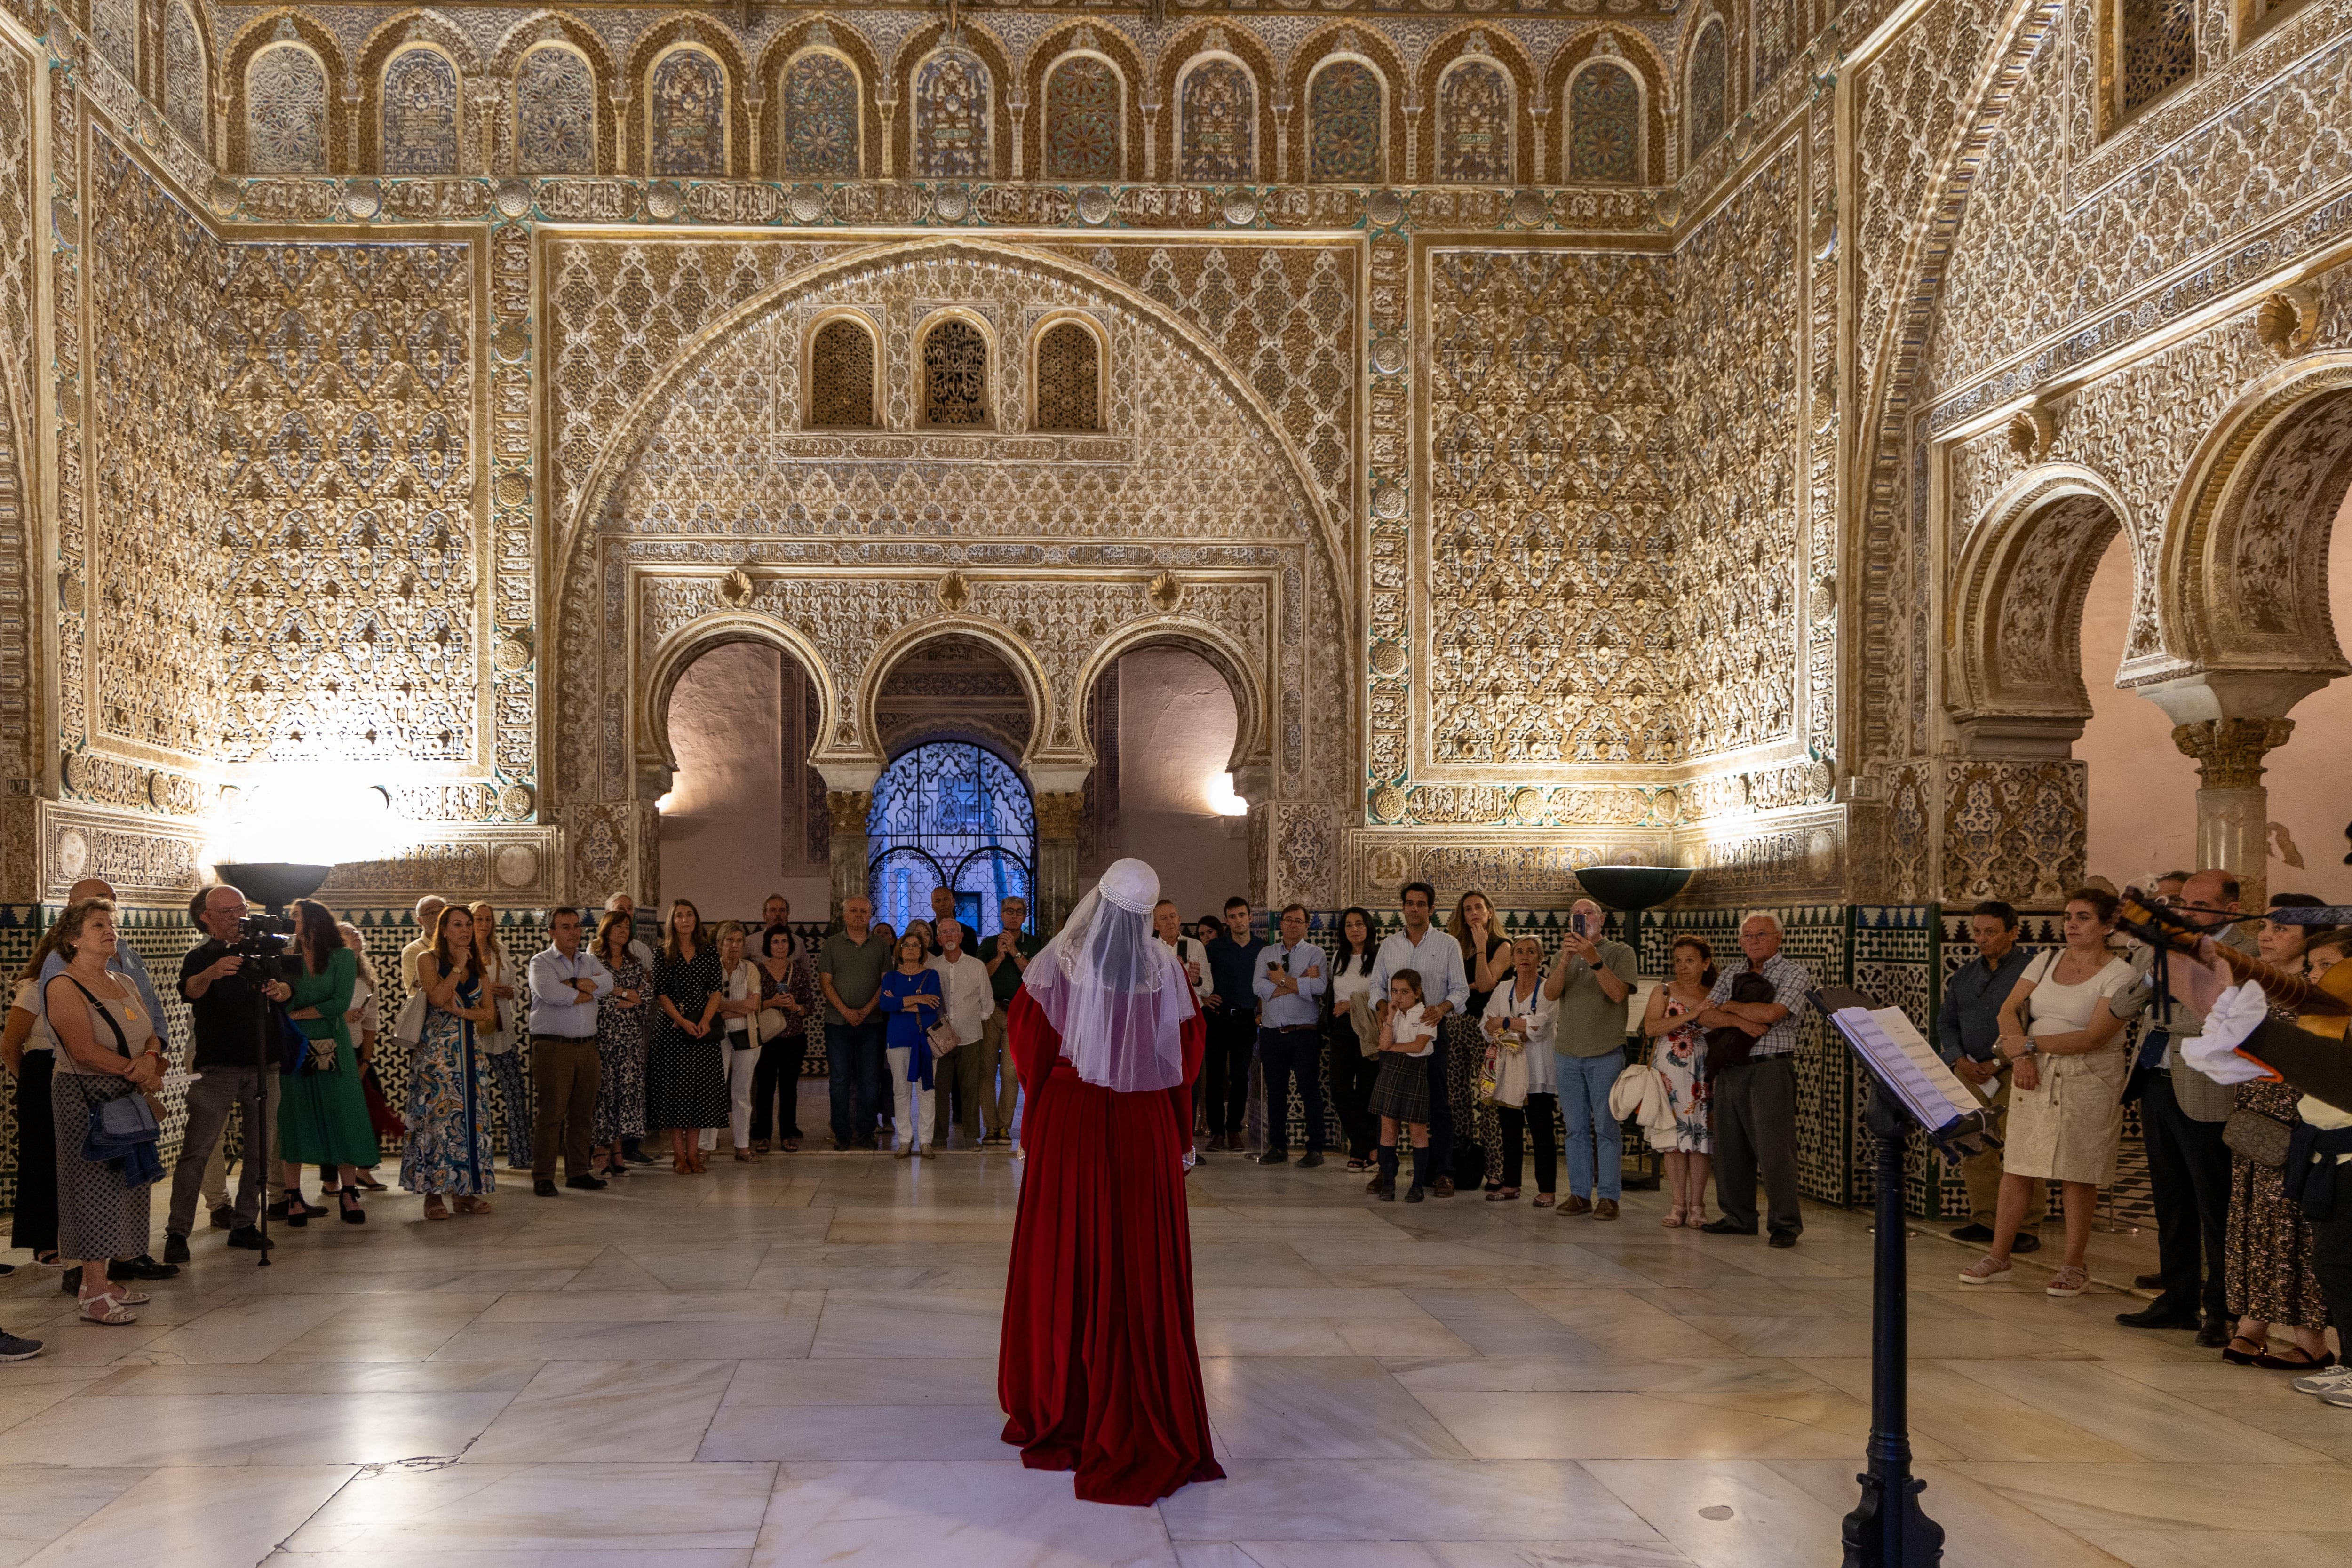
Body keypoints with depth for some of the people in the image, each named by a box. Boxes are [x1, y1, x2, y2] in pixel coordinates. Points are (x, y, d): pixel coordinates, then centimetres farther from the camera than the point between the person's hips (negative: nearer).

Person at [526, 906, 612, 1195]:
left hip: (587, 1047, 5)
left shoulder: (590, 960, 16)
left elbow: (607, 983, -4)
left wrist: (570, 983, -14)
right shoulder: (541, 962, 0)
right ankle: (543, 1178, -2)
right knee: (551, 1114, -7)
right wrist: (589, 992, -7)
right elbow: (551, 993, -19)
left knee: (583, 1114, 9)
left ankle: (578, 1172, 19)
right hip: (553, 1048, -5)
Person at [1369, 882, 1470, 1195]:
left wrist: (1443, 1007, -19)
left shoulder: (1448, 945, 2)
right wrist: (1383, 1005, -5)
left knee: (1436, 1104, -1)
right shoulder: (1389, 944, 12)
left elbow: (1460, 988, 0)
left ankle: (1443, 1173, 4)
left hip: (1432, 1030, -3)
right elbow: (1377, 983, 15)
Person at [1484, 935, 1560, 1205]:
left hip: (1537, 1069, -4)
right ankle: (1510, 1185, 16)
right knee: (1509, 1129, 7)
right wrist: (1519, 1028, -13)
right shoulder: (1503, 989, 13)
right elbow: (1487, 1024, 4)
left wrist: (1504, 1022, -8)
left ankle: (1547, 1190, 1)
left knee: (1541, 1131, -3)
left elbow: (1540, 1024, -17)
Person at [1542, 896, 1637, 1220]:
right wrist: (1566, 958, -16)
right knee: (1576, 1129, 7)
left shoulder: (1620, 952, 2)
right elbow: (1550, 994, -2)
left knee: (1607, 1128, -3)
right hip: (1569, 1053, 4)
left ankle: (1608, 1196, 1)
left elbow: (1618, 993, -13)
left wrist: (1594, 958, -22)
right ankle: (1579, 1193, 12)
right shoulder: (1563, 956, 14)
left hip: (1606, 1053, -4)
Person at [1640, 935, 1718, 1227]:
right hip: (1669, 1073, 0)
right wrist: (1690, 1015, -16)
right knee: (1673, 1138, -1)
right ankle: (1679, 1205, 6)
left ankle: (1697, 1206, 7)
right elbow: (1651, 1028, -11)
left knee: (1699, 1138, -1)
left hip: (1703, 1075, 0)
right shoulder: (1663, 993, 6)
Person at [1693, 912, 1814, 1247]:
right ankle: (1739, 1217, 20)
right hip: (1730, 1069, 6)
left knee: (1775, 1149, -8)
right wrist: (1739, 1021, -12)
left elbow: (1771, 1013, -17)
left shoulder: (1794, 974, -2)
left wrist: (1729, 1006, -3)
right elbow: (1705, 1017, 6)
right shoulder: (1731, 972, 15)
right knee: (1729, 1146, 9)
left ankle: (1785, 1224, -1)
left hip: (1771, 1070, -6)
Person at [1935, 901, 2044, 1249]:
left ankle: (2026, 1228, 0)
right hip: (1971, 1073, 6)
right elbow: (1946, 1021, 17)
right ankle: (1984, 1219, 15)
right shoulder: (1965, 975, 16)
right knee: (1974, 1149, 6)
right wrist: (1960, 1060, -1)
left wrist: (2000, 1062, -13)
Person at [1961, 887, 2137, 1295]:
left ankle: (2074, 1266, 11)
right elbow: (2009, 1010, 5)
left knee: (2077, 1173, 0)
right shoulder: (2046, 961, 11)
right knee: (2016, 1166, 4)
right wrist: (2020, 1055, -12)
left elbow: (2094, 1037, -16)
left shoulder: (2119, 974, -6)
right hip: (2033, 1077, 5)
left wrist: (2029, 1043, -14)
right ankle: (1998, 1258, 10)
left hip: (2088, 1082, -5)